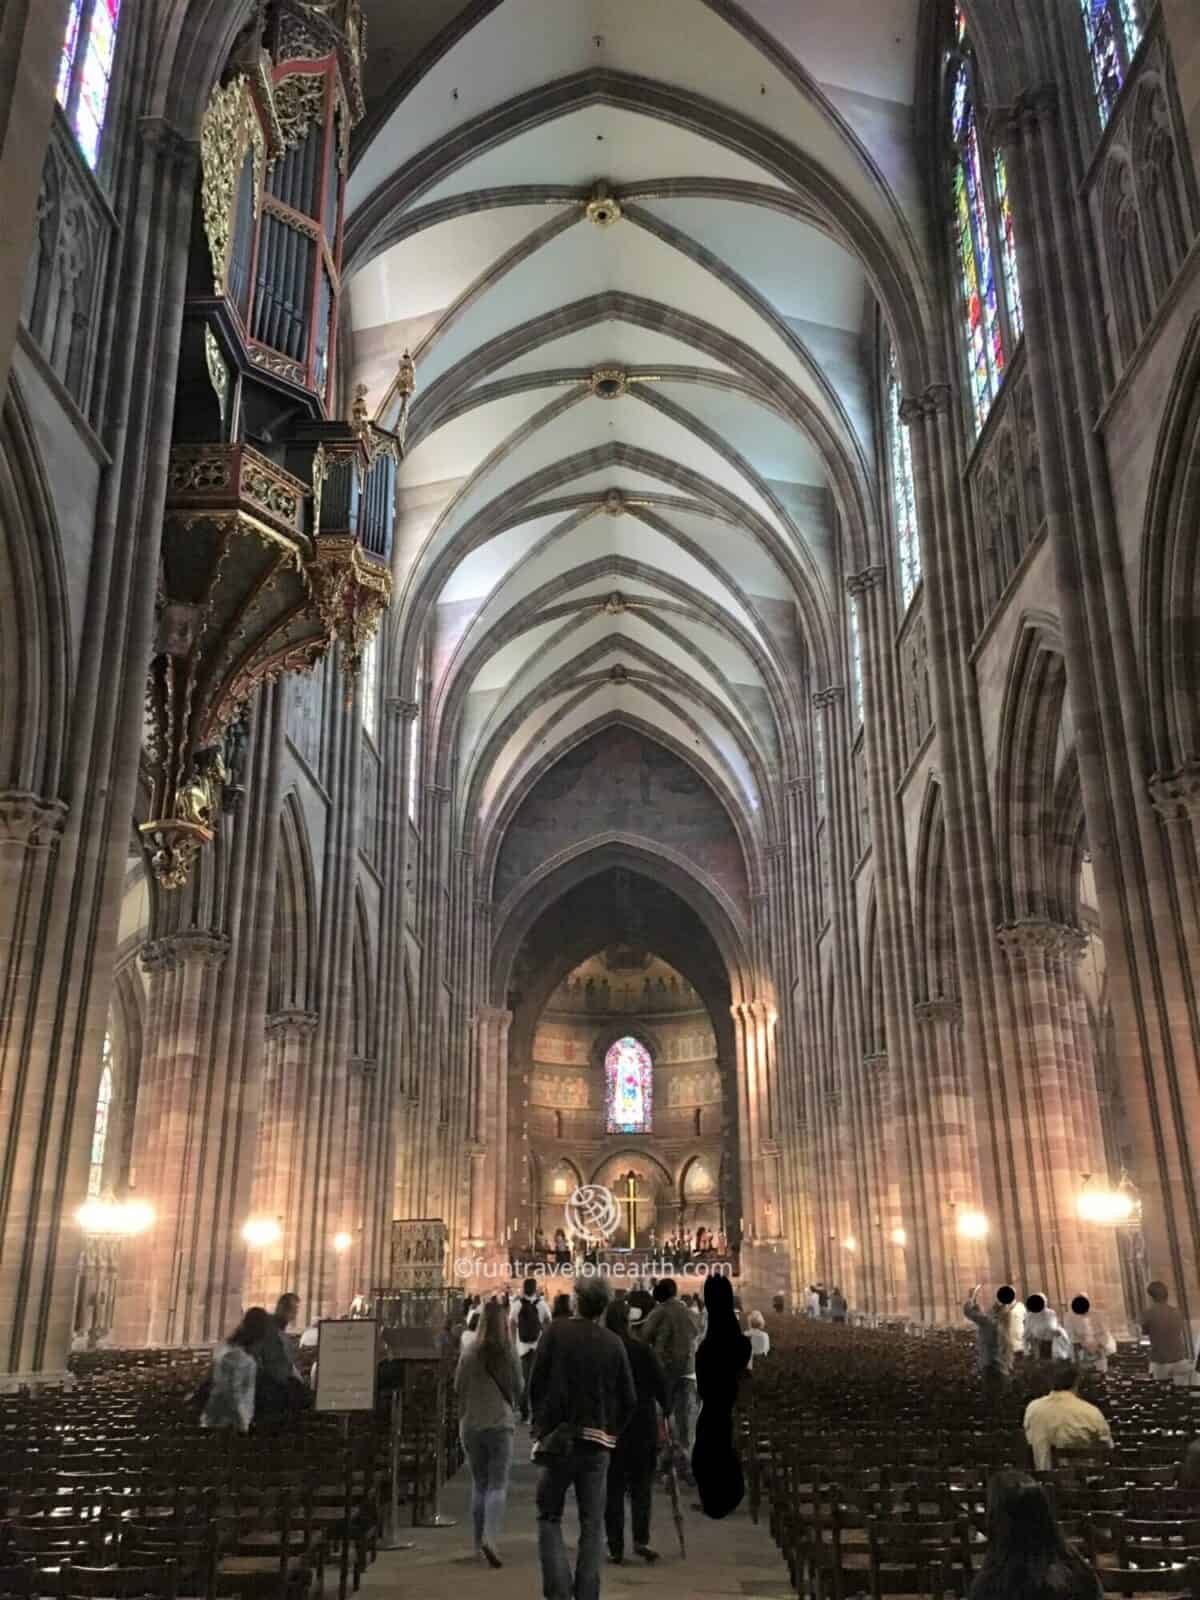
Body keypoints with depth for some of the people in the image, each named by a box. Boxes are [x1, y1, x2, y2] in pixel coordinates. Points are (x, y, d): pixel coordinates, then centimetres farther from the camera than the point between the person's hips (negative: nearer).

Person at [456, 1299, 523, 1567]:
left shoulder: (469, 1353, -7)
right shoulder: (509, 1354, -9)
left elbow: (458, 1389, 2)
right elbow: (518, 1389, 3)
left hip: (471, 1425, 2)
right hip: (500, 1424, -2)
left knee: (479, 1485, 16)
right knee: (498, 1486, 2)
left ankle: (480, 1542, 21)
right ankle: (490, 1538, -15)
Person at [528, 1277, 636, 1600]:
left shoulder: (556, 1331, -8)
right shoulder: (613, 1343, -1)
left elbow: (536, 1384, -7)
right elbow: (629, 1399, 1)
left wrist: (540, 1425, 6)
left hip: (557, 1439, -2)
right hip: (596, 1443, 2)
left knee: (549, 1518, 10)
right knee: (592, 1524, 11)